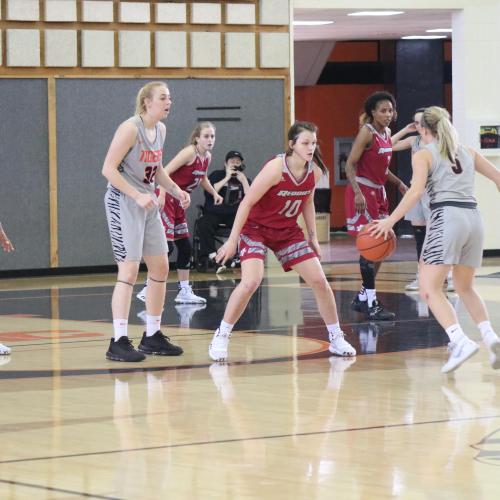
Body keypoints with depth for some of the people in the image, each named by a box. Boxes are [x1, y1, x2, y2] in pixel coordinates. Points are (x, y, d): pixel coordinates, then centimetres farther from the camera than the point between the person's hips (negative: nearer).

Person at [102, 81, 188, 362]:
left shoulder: (160, 129, 9)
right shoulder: (131, 128, -16)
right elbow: (109, 169, -19)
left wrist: (176, 191, 8)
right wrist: (138, 196, -24)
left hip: (148, 204, 9)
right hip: (123, 202, -9)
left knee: (160, 267, 9)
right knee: (129, 269, -13)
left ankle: (153, 336, 20)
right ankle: (119, 342, -12)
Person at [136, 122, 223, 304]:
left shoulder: (207, 157, 8)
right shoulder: (189, 152, -17)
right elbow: (165, 172, -23)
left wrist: (214, 193, 24)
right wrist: (161, 195, -32)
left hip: (178, 204, 9)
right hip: (165, 200, -9)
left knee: (185, 247, 10)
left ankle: (184, 291, 17)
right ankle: (148, 289, -13)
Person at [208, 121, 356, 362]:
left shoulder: (315, 171, -7)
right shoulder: (276, 168, -26)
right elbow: (247, 202, -20)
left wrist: (312, 236, 9)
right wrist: (232, 241, -19)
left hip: (288, 231, 6)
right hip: (256, 227, -6)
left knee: (319, 281, 0)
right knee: (251, 281, -25)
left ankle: (336, 339, 15)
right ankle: (221, 337, -9)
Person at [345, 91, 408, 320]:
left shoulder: (387, 133, 10)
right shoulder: (367, 132, -14)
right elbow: (350, 165, -18)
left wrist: (399, 183, 14)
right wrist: (358, 193, -28)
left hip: (379, 192, 9)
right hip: (363, 192, -9)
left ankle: (363, 297, 23)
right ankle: (370, 303, -6)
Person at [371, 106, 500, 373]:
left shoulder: (424, 155, 4)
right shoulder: (467, 152, 19)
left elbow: (415, 191, -10)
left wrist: (390, 221, -10)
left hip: (446, 217, -6)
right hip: (474, 218, 6)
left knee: (430, 289, -5)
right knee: (465, 287, 22)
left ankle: (461, 341, -25)